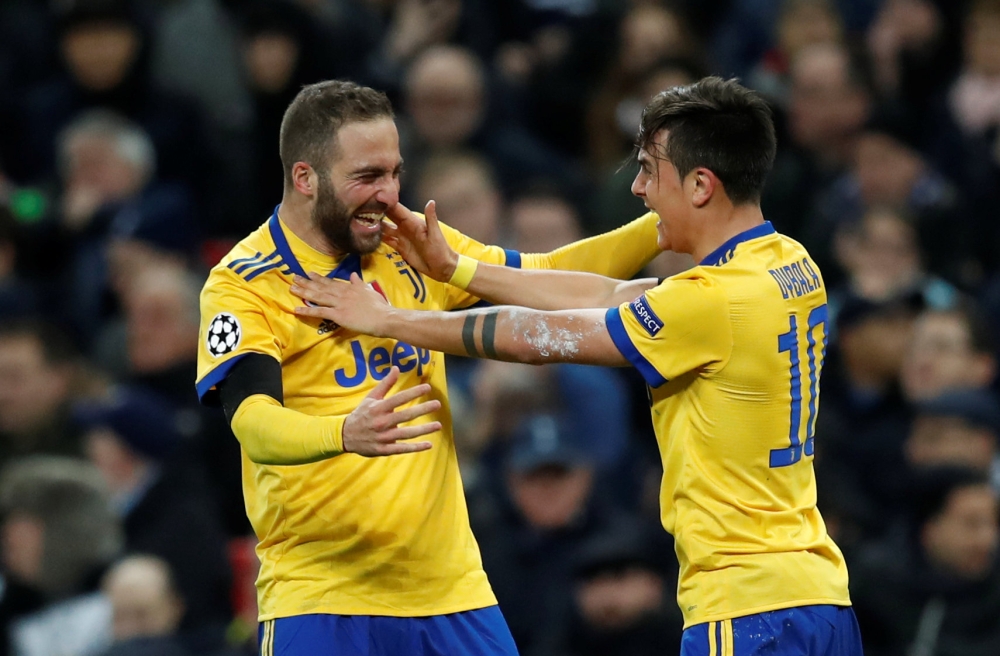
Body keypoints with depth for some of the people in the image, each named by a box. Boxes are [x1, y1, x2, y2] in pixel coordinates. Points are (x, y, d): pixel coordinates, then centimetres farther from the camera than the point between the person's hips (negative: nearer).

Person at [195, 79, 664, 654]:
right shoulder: (242, 284, -10)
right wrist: (346, 433, -46)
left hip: (449, 586, 5)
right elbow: (254, 422, -25)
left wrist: (659, 228, 1)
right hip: (316, 600, -5)